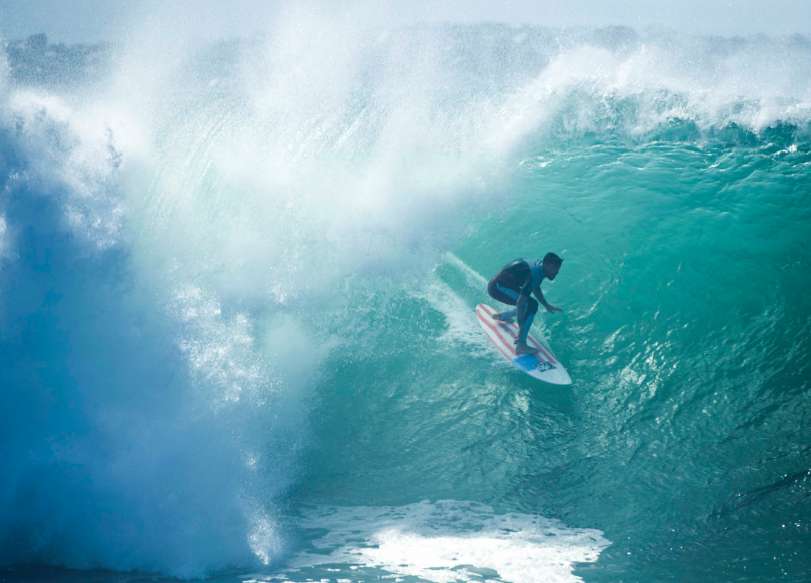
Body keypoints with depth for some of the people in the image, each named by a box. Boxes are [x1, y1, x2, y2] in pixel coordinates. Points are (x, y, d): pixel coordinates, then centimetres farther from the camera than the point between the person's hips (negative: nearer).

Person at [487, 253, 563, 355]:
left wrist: (547, 305, 26)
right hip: (498, 287, -10)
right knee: (531, 305, -22)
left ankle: (501, 316, 51)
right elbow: (520, 301, -34)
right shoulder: (535, 274, -29)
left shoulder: (539, 266, 0)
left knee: (526, 306, 25)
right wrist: (521, 328, -33)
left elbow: (535, 288, 22)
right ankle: (521, 346, -25)